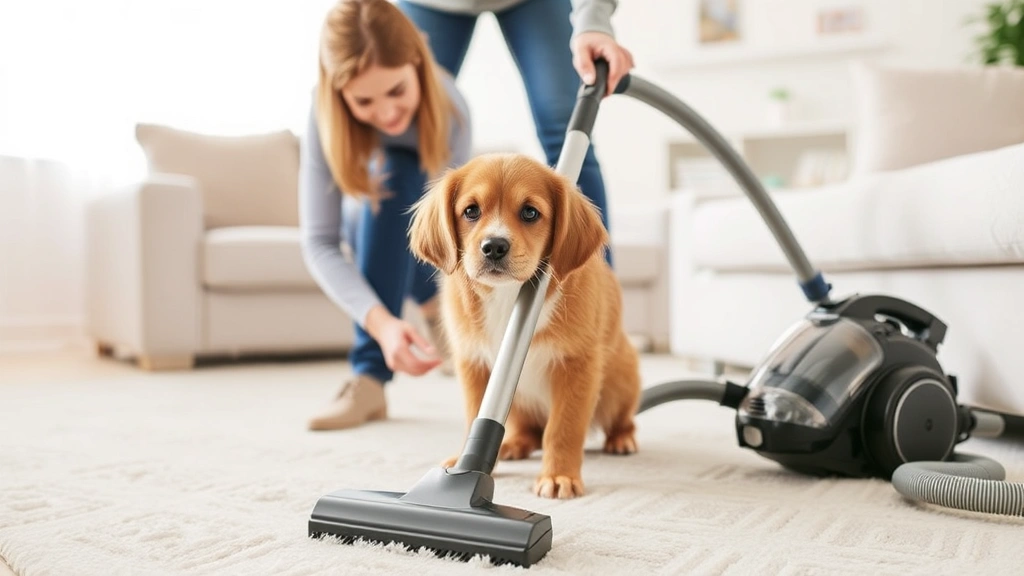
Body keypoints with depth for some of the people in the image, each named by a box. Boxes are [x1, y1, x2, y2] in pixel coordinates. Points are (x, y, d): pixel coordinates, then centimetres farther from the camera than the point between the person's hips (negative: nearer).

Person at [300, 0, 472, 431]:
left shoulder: (448, 107, -33)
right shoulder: (326, 115, -33)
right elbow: (319, 241, -37)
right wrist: (381, 322, -52)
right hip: (369, 221, 0)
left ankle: (371, 377, -27)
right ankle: (430, 303, -1)